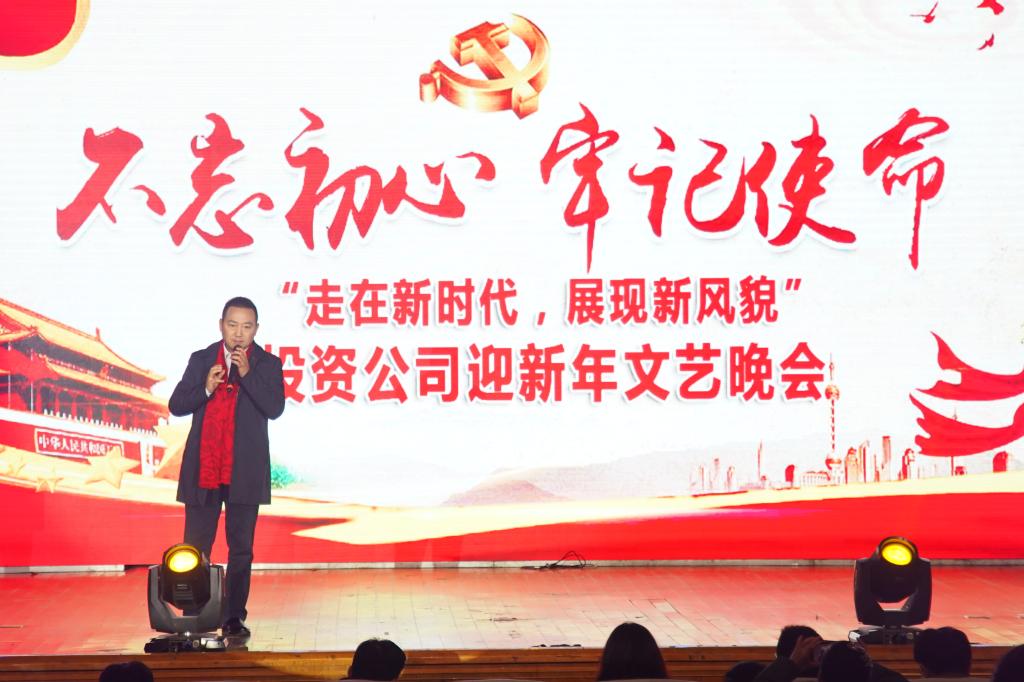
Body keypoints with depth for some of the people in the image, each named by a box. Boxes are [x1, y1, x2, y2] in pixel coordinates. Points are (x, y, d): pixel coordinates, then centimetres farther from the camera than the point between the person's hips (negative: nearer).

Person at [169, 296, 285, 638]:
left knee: (241, 549, 2)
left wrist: (247, 373, -17)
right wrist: (205, 389, -13)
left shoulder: (267, 364, 4)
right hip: (203, 470, 1)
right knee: (195, 548, 2)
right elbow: (176, 405, 5)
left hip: (245, 472, -1)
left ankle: (234, 617, 9)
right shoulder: (200, 360, 9)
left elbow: (274, 408, -9)